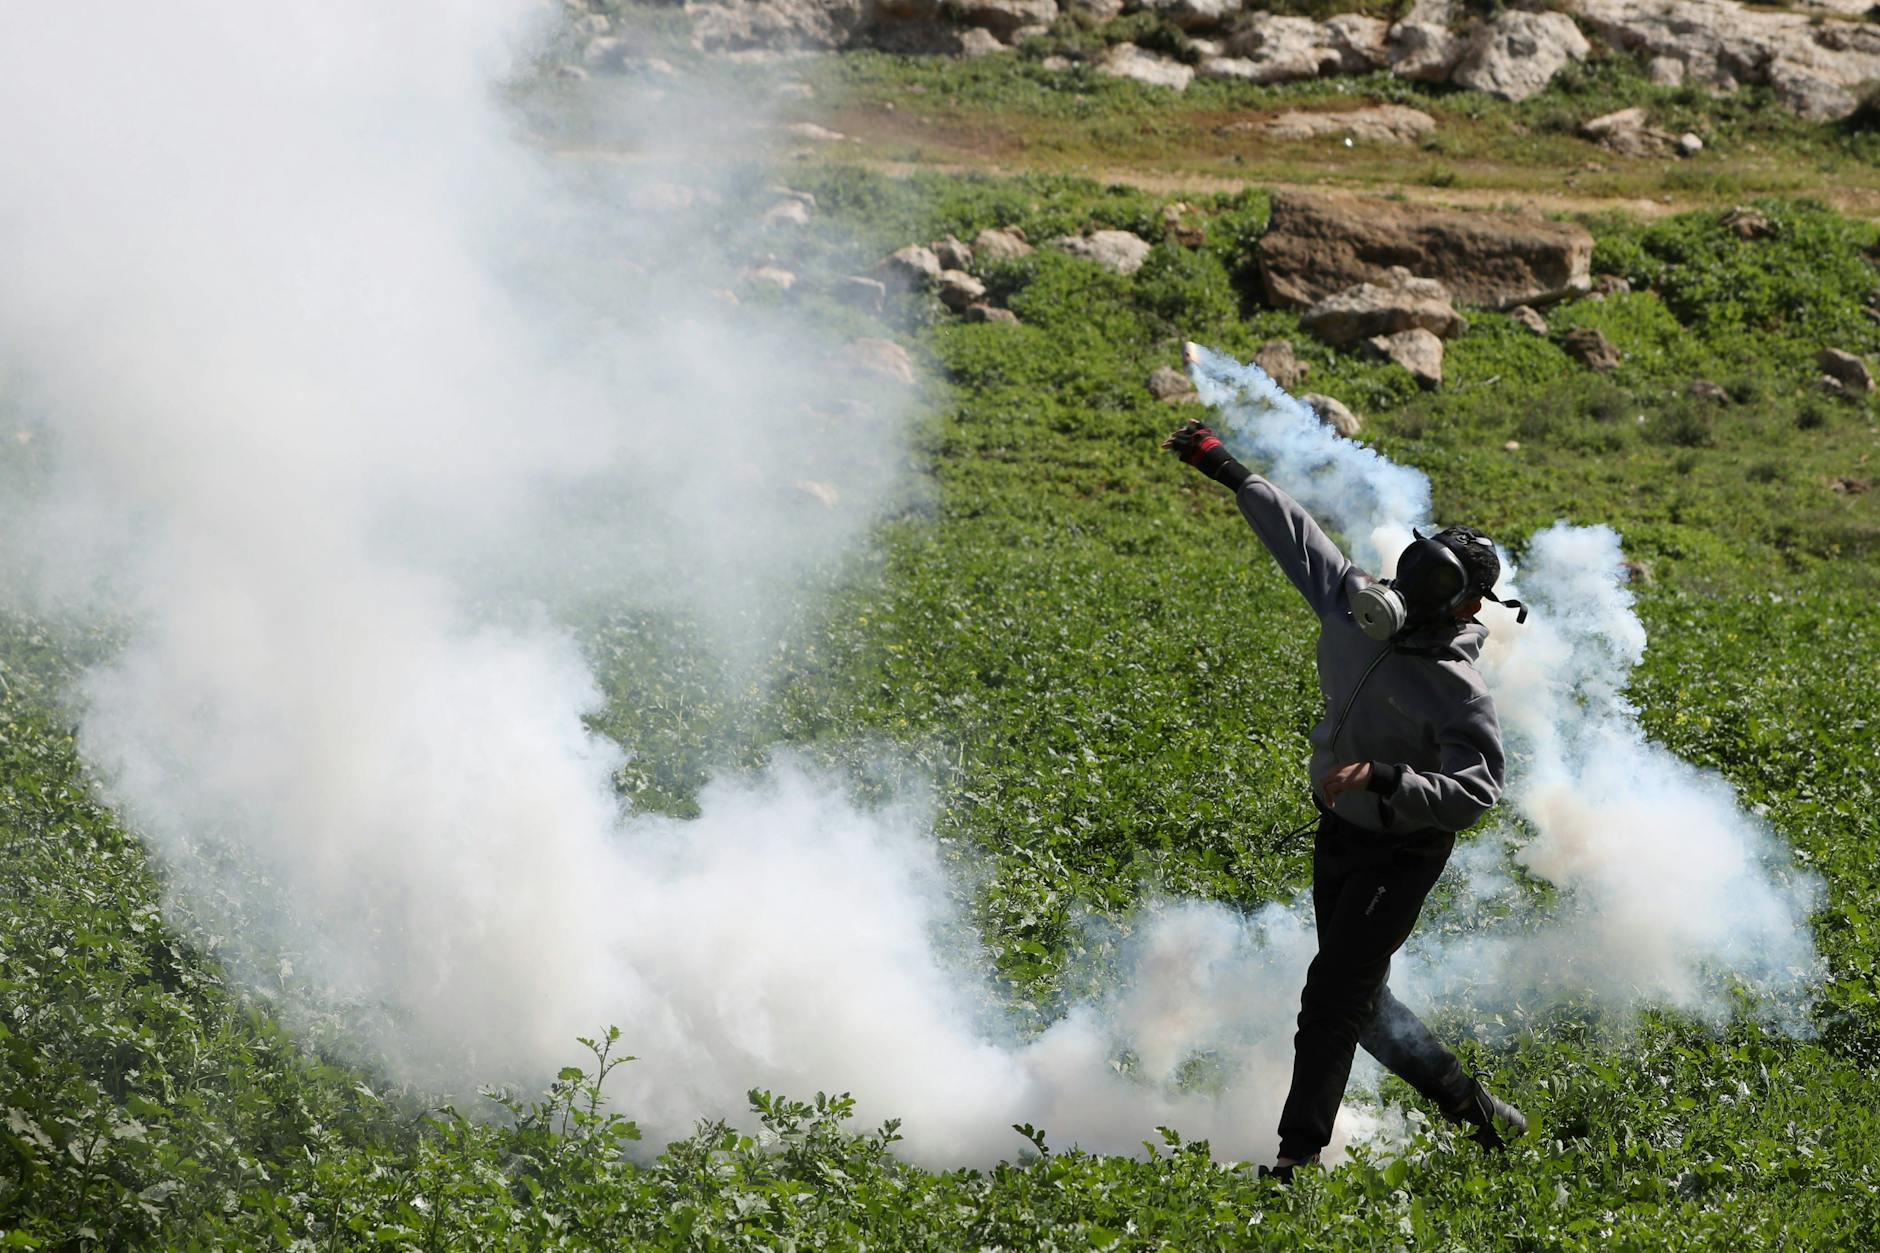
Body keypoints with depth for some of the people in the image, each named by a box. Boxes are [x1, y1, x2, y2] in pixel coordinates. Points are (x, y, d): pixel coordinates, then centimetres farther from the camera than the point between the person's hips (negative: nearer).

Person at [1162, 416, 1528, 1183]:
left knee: (1334, 990, -13)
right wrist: (1232, 474, 13)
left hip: (1401, 854, -8)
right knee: (1358, 996, 16)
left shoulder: (1460, 694, -25)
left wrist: (1384, 778, -42)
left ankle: (1298, 1151, -8)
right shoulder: (1352, 605, -7)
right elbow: (1297, 536, 9)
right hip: (1337, 834, 8)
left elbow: (1473, 795, -31)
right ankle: (1467, 1102, 30)